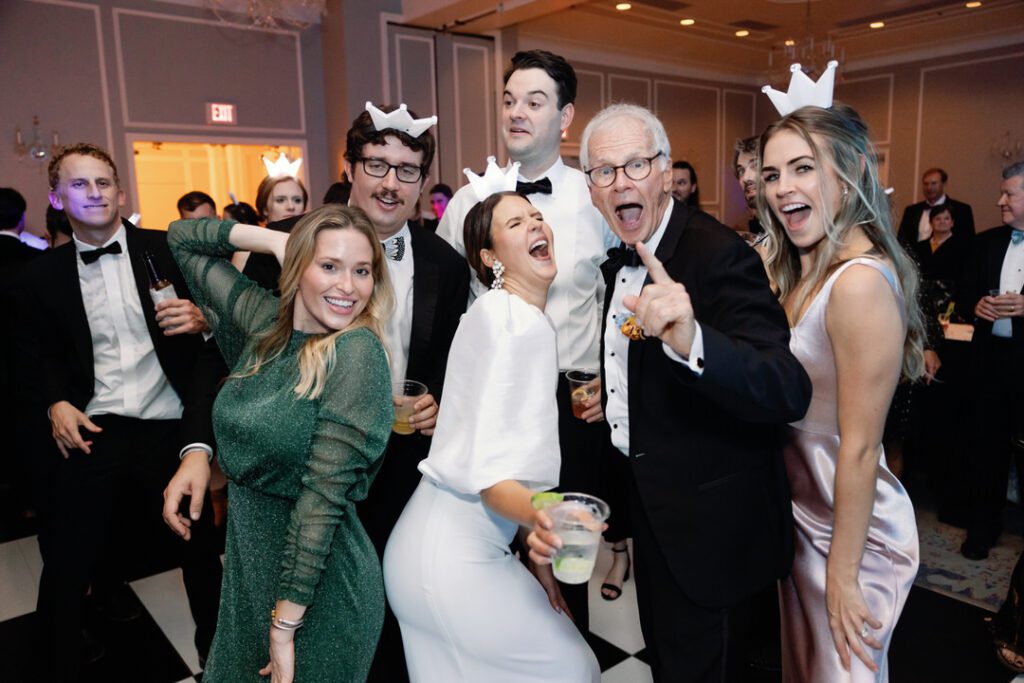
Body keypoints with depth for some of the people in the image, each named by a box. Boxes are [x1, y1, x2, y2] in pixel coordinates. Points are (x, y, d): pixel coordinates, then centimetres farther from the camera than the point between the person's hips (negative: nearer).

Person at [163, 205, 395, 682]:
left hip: (317, 583, -6)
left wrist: (285, 624, -20)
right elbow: (182, 238, 8)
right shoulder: (265, 319, -4)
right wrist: (275, 240, -6)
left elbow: (323, 492, -23)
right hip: (246, 562, 6)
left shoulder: (357, 351, -21)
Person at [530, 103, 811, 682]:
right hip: (651, 514, 8)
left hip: (709, 529, -8)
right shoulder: (619, 257, 4)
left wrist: (691, 341, -52)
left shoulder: (719, 255, -24)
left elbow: (790, 392, -36)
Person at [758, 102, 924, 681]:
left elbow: (859, 447, -23)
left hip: (852, 529, -8)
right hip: (800, 512, 8)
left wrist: (843, 573, -17)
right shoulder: (799, 274, 2)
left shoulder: (860, 281, -26)